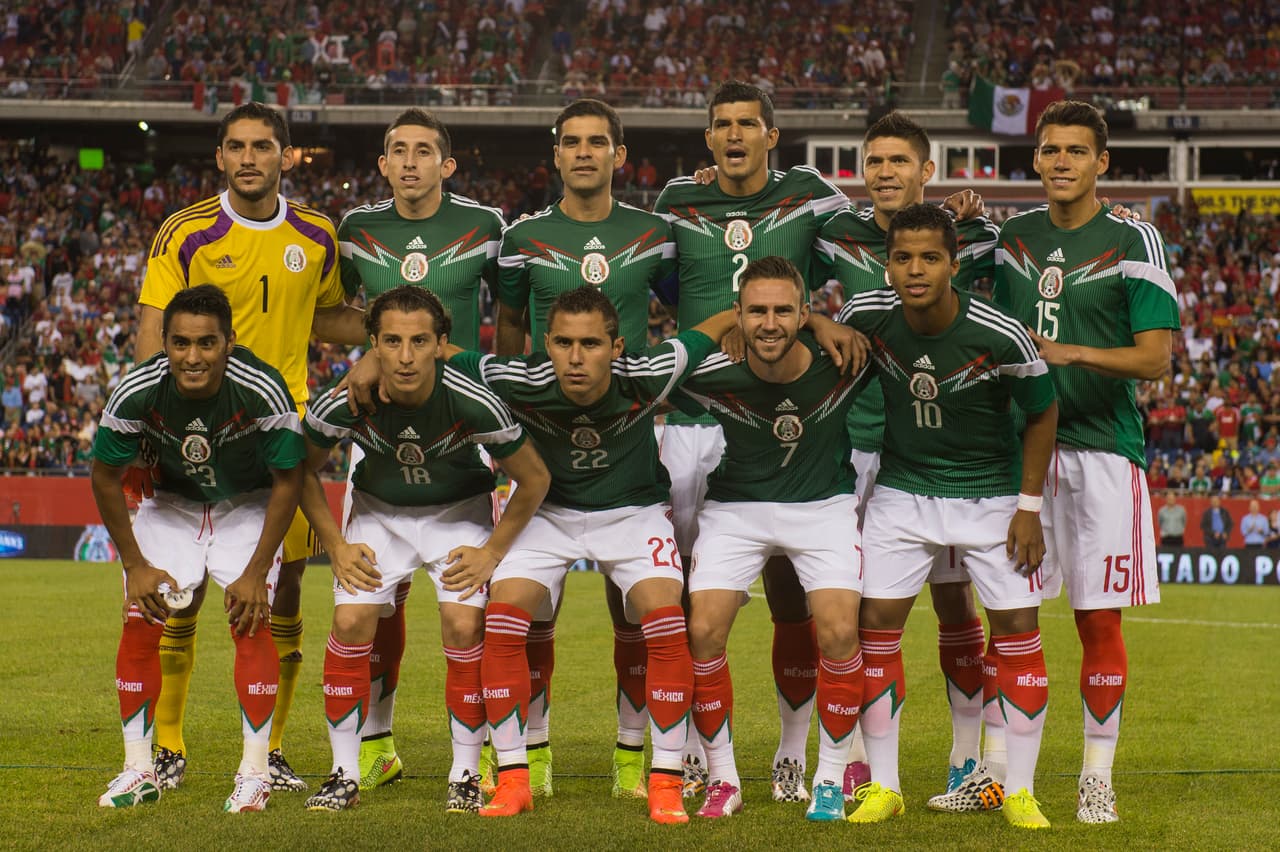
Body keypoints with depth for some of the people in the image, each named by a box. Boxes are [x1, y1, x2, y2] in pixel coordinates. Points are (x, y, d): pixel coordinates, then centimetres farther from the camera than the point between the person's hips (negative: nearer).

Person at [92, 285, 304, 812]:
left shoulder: (264, 393, -32)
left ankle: (254, 773, -7)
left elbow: (288, 482, -17)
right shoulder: (136, 394, -27)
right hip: (169, 504, 2)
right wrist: (135, 565, -8)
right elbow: (106, 477, -9)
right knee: (140, 624, -9)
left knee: (252, 624, -16)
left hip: (248, 507, -2)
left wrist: (256, 573, -16)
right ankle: (139, 770, 2)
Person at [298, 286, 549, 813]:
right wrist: (335, 546, -6)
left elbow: (534, 479, -13)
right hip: (378, 512, 1)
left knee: (464, 626, -19)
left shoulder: (473, 403, -29)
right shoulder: (344, 404, -25)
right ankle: (345, 775, -1)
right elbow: (303, 470, -3)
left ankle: (466, 775, -2)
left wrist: (491, 553, -13)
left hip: (459, 512, -1)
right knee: (351, 622, -15)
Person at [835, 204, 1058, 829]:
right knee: (876, 624, -6)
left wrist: (1029, 507, -7)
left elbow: (1043, 413, -7)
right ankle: (883, 786, 5)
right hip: (901, 490, 2)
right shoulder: (865, 317, -16)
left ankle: (1019, 791, 6)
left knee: (1017, 629, -5)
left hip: (991, 493, -2)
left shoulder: (1001, 336, -22)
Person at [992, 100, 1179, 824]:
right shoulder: (1013, 236, 11)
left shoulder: (1134, 242, -3)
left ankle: (1099, 777, 8)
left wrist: (1074, 353, -21)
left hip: (1102, 447, -3)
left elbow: (1155, 358, -9)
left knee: (1100, 621, -1)